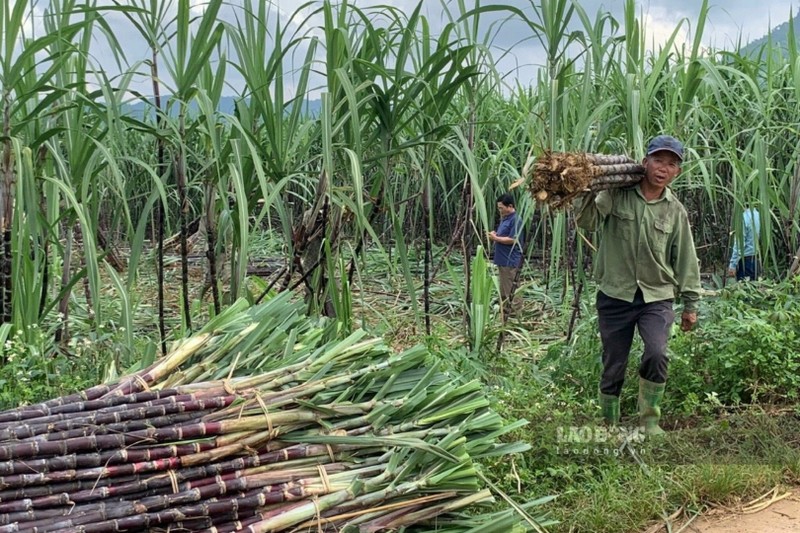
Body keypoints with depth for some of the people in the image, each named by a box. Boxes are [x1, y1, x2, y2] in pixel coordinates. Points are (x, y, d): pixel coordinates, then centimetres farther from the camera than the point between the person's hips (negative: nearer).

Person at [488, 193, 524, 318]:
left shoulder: (515, 220, -15)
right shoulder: (504, 219, 15)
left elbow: (512, 239, -22)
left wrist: (496, 238, -14)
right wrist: (494, 235, 4)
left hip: (510, 261, -10)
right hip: (503, 260, 10)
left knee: (509, 290, -6)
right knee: (503, 289, 15)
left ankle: (511, 314, -1)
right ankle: (504, 312, 23)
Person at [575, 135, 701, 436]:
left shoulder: (675, 211, 5)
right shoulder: (617, 195, -3)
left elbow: (686, 261, 9)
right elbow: (587, 222, -15)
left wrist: (690, 304, 9)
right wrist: (589, 193, -30)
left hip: (657, 297, 1)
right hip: (615, 296, -1)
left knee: (657, 354, -20)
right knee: (613, 365, 6)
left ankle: (649, 420, 0)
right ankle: (609, 424, 25)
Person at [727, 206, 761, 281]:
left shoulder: (743, 218, -19)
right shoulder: (757, 214, 4)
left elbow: (739, 244, -19)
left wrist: (732, 264, -16)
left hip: (745, 260, -8)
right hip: (755, 259, 8)